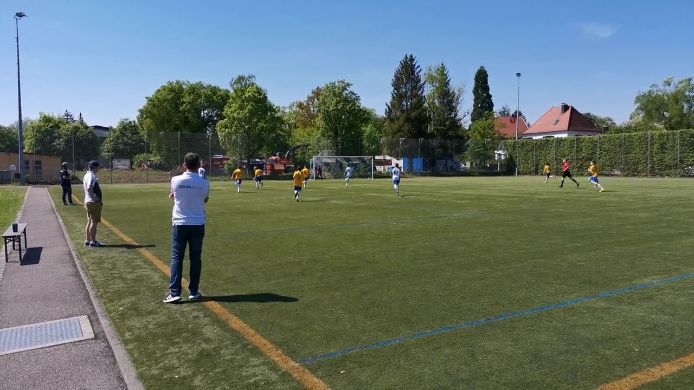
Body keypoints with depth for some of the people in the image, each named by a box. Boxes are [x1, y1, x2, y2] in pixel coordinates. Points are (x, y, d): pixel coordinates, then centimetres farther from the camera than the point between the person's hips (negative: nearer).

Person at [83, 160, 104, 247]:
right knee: (94, 222, -4)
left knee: (89, 222, 14)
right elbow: (89, 188, -29)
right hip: (94, 202, -10)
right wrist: (95, 198, -22)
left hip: (88, 201, 10)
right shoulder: (92, 176, -17)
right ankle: (93, 242, -1)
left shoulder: (87, 175, 14)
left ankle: (87, 240, 20)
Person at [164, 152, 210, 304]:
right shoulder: (204, 183, -5)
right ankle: (194, 292, 14)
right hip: (198, 225, 1)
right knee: (195, 258, 9)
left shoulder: (175, 180, -5)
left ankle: (175, 292, -3)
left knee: (176, 258, 3)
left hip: (179, 224, -1)